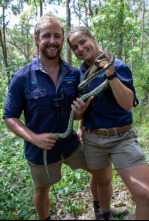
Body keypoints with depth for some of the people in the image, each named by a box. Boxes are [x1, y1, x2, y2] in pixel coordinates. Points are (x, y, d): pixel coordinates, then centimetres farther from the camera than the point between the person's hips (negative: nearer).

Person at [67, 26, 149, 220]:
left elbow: (128, 104, -26)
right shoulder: (81, 71, 5)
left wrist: (111, 74, -34)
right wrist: (81, 126, 12)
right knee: (102, 181, 23)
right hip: (92, 139, 5)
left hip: (121, 138, -4)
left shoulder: (117, 66, -12)